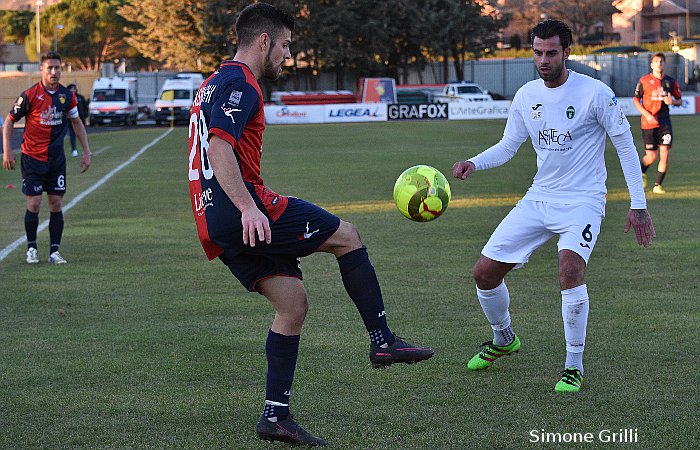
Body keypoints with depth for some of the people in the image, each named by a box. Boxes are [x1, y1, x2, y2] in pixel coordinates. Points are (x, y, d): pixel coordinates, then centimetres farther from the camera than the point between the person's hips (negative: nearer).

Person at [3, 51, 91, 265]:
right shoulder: (30, 95, -11)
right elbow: (9, 121, -2)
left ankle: (54, 251, 7)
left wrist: (86, 152, 12)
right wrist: (7, 151, -9)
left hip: (56, 158, 3)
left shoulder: (67, 96, 1)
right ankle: (31, 248, 11)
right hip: (32, 157, -3)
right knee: (34, 204, -5)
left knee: (56, 205, 1)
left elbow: (76, 122, 15)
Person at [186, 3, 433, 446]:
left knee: (293, 302, 9)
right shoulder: (240, 83, -9)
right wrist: (248, 208, -31)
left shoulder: (216, 83, 24)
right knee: (347, 236, 1)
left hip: (218, 226, 10)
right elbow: (220, 147, -22)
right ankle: (383, 340, 4)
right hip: (241, 213, -10)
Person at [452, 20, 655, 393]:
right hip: (538, 198, 6)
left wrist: (638, 205, -7)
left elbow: (625, 146, -5)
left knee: (570, 269, -31)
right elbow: (508, 146, 13)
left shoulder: (595, 93, -11)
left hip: (583, 201, -5)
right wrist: (473, 163, -8)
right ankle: (503, 339, 32)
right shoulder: (526, 96, 3)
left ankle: (574, 367, -15)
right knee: (484, 272, 1)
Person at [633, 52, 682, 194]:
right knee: (651, 157, -1)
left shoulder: (671, 82, 5)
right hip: (649, 123, -2)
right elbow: (636, 100, 3)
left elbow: (679, 100, 15)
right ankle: (641, 172, 33)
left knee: (665, 154, -8)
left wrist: (672, 101, -10)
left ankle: (658, 185, 5)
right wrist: (647, 114, -11)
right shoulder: (644, 81, -1)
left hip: (665, 122, 2)